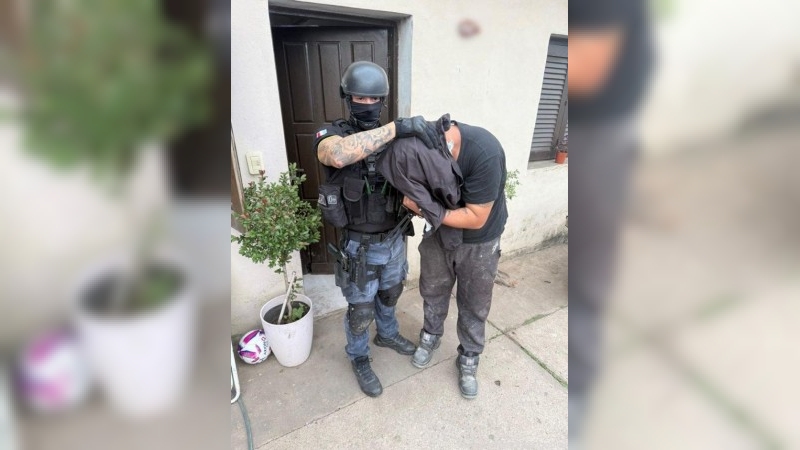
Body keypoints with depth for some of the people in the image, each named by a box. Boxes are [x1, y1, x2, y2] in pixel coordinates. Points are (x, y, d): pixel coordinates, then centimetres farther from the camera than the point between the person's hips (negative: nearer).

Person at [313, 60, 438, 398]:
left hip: (394, 237, 5)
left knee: (390, 293, 26)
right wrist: (397, 127, -44)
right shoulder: (330, 135, -18)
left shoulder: (392, 137, -2)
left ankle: (387, 334, 56)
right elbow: (338, 154, -43)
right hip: (360, 245, -5)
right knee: (361, 310, 12)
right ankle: (359, 359, 41)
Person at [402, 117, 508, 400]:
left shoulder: (485, 155, -35)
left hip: (478, 243, -3)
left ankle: (469, 360, 37)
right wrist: (417, 202, -28)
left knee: (474, 305, 13)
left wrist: (427, 209, -31)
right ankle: (431, 336, 48)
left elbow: (475, 219, -30)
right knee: (432, 291, 20)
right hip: (439, 233, 4)